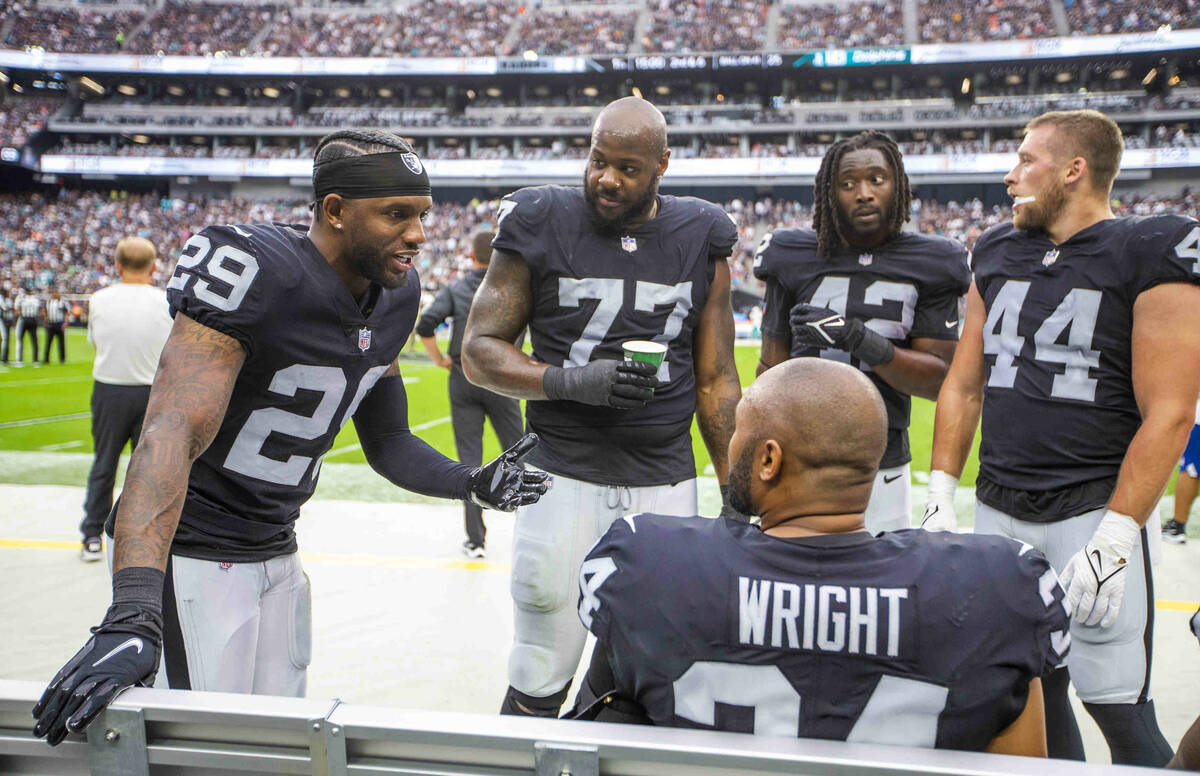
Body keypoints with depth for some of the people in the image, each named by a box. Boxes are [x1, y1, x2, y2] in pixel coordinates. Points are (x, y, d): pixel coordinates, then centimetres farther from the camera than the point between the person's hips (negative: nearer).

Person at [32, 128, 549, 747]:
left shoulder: (395, 297, 1)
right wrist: (132, 614, -47)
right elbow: (173, 433, -36)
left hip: (277, 552, 8)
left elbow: (386, 442, 10)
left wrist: (470, 482, -9)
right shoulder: (258, 274, -25)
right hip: (193, 551, -8)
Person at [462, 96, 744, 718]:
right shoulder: (542, 225, -2)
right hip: (564, 474, -2)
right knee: (540, 686, 3)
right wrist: (571, 381, -17)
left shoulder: (699, 240, 5)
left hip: (666, 482, 2)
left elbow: (716, 381, 10)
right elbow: (479, 349, -1)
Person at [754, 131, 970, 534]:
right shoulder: (795, 257, 1)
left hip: (883, 473, 0)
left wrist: (859, 339, -19)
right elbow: (772, 370, 7)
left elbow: (939, 379, -5)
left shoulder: (928, 266, 0)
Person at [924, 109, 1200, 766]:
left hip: (1092, 510, -5)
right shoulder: (997, 253, 11)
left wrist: (1114, 538, -18)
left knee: (1117, 705, -4)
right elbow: (963, 386, 15)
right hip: (997, 512, 6)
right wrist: (940, 496, 8)